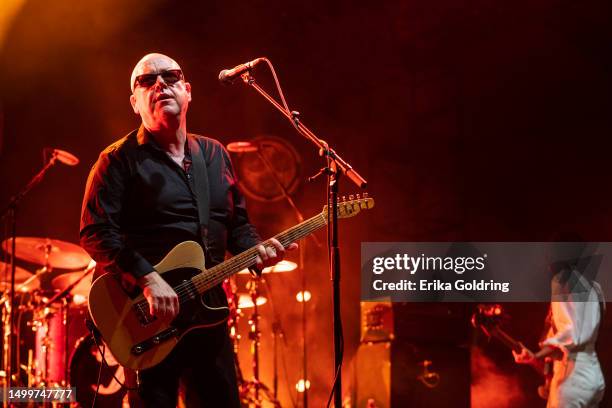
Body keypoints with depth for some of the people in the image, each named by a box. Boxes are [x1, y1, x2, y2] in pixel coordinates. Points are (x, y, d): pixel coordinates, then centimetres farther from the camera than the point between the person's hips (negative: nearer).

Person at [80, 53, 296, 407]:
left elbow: (239, 224, 20)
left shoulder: (215, 155, 15)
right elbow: (96, 232, -14)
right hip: (149, 320, -6)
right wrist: (148, 279, -24)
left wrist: (256, 251, -1)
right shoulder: (120, 160, -5)